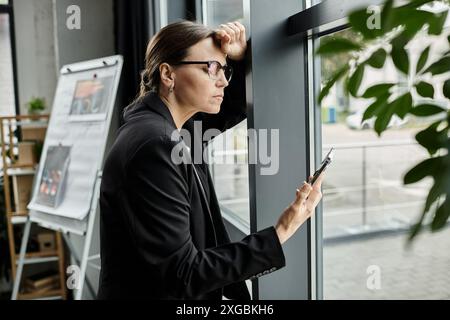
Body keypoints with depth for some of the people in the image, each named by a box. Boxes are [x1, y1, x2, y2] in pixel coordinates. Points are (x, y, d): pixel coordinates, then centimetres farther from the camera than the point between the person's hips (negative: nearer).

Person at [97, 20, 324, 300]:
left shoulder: (174, 124, -1)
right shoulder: (154, 146, -27)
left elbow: (236, 106, 16)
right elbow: (183, 275, -26)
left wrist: (241, 57, -3)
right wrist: (279, 235, -27)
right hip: (153, 293, -8)